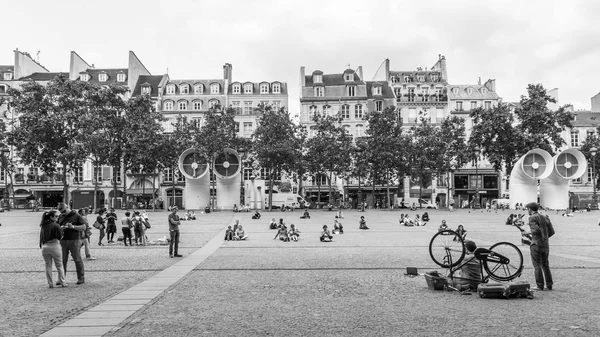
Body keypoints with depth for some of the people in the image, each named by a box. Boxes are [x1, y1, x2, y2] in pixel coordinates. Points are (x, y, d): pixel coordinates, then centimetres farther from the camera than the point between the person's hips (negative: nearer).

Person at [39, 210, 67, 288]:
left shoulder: (43, 226, 4)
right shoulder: (56, 226, -13)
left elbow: (41, 237, 12)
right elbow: (60, 236, -8)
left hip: (44, 247, 5)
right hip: (54, 246, -4)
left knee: (48, 266, 11)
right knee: (59, 266, 8)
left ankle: (50, 284, 13)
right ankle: (62, 283, 12)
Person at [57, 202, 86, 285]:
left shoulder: (76, 216, -2)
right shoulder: (60, 217, 11)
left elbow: (84, 227, -5)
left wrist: (73, 226, -17)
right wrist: (60, 228, -5)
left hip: (74, 241, -4)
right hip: (63, 241, 4)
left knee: (77, 260, 0)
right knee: (62, 261, 7)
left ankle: (81, 278, 7)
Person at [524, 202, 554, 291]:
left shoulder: (532, 218, -9)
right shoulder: (545, 218, 13)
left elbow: (536, 230, -22)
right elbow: (551, 231, 11)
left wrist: (528, 233, -5)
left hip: (536, 244, -7)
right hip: (545, 245, 7)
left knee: (537, 266, 0)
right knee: (545, 265, 17)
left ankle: (540, 286, 1)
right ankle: (549, 285, 19)